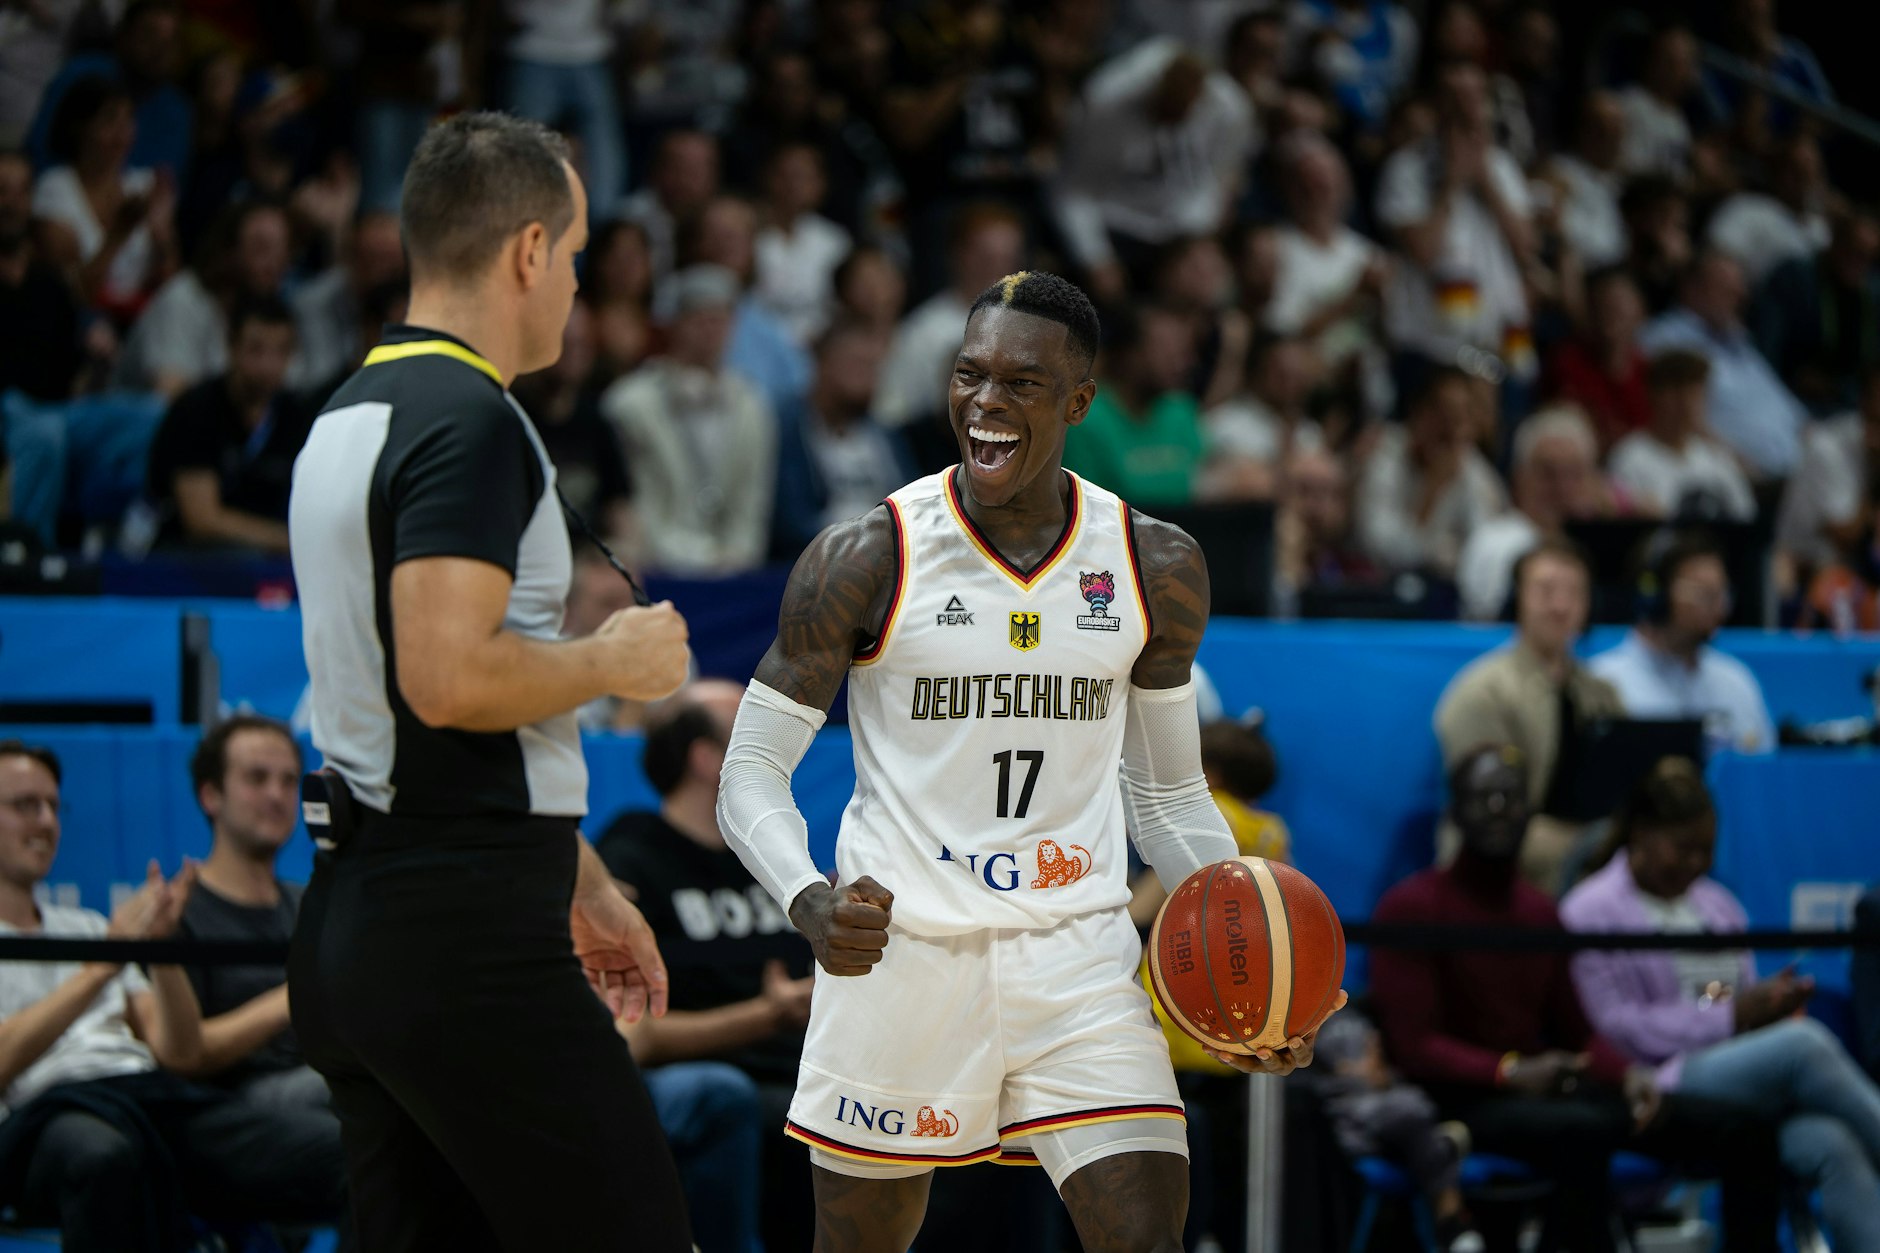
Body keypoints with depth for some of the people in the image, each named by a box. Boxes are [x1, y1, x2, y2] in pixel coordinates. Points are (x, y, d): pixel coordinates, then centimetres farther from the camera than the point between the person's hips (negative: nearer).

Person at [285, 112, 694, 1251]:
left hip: (349, 925, 10)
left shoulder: (348, 418, 18)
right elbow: (451, 679, -25)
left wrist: (580, 884, 29)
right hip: (467, 942, -10)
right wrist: (617, 660, -7)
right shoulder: (470, 422, -13)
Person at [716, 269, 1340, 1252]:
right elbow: (751, 770, -4)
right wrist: (808, 902, -25)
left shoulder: (1156, 570, 2)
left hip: (1077, 954, 2)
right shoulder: (867, 561, -8)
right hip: (900, 948, -2)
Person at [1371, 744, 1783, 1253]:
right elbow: (1413, 1047, -11)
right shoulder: (1412, 907, -2)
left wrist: (1627, 1075, -3)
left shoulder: (1540, 914, 19)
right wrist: (1511, 1073, -26)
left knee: (1744, 1132, -7)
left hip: (1541, 1090, 7)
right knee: (1585, 1128, -42)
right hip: (1464, 1098, -7)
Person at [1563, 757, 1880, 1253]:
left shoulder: (1718, 905, 26)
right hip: (1664, 1090, -5)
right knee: (1803, 1044, -33)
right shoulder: (1590, 913, 5)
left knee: (1831, 1146, -30)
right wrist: (1733, 1016, -12)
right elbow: (1616, 1029, -6)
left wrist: (1773, 1003, 1)